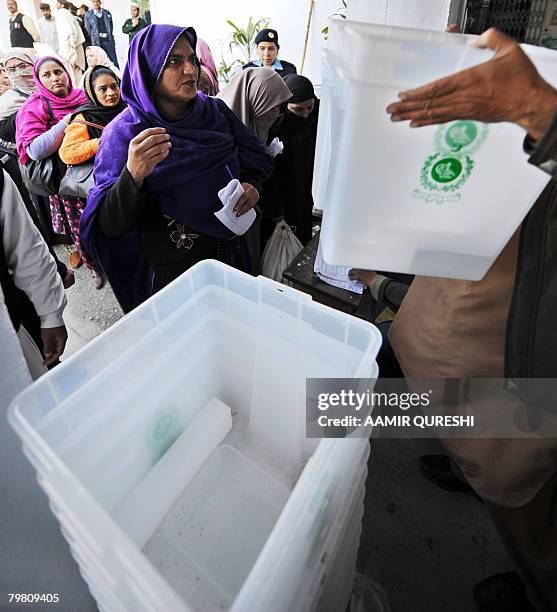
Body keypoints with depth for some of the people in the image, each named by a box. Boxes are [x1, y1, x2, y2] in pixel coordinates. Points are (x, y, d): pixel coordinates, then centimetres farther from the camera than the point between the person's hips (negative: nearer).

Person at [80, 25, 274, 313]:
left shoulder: (216, 111, -3)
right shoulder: (124, 133, -15)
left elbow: (256, 159, 8)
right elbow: (110, 227, -20)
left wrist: (252, 185, -15)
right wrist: (133, 176, -39)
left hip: (230, 253, 4)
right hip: (170, 273, -4)